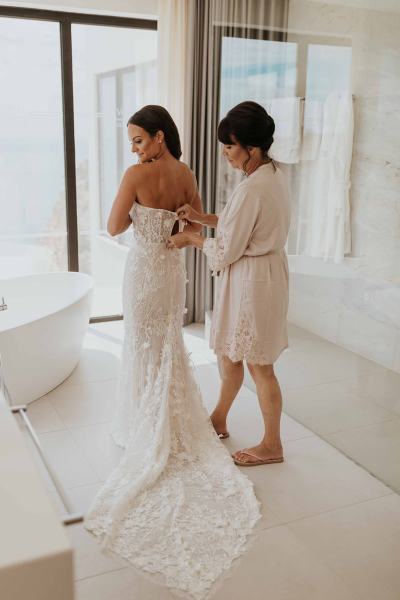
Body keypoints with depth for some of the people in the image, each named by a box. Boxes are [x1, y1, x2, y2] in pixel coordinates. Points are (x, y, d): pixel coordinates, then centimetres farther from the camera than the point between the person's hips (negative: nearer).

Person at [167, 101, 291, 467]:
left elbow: (226, 251, -19)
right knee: (229, 351, 22)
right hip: (265, 271, 10)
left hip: (253, 281, -10)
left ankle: (272, 446, 23)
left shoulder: (252, 188, -25)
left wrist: (190, 239, -4)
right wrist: (202, 217, 5)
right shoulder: (273, 174, 5)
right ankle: (219, 420, 41)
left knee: (258, 364, 5)